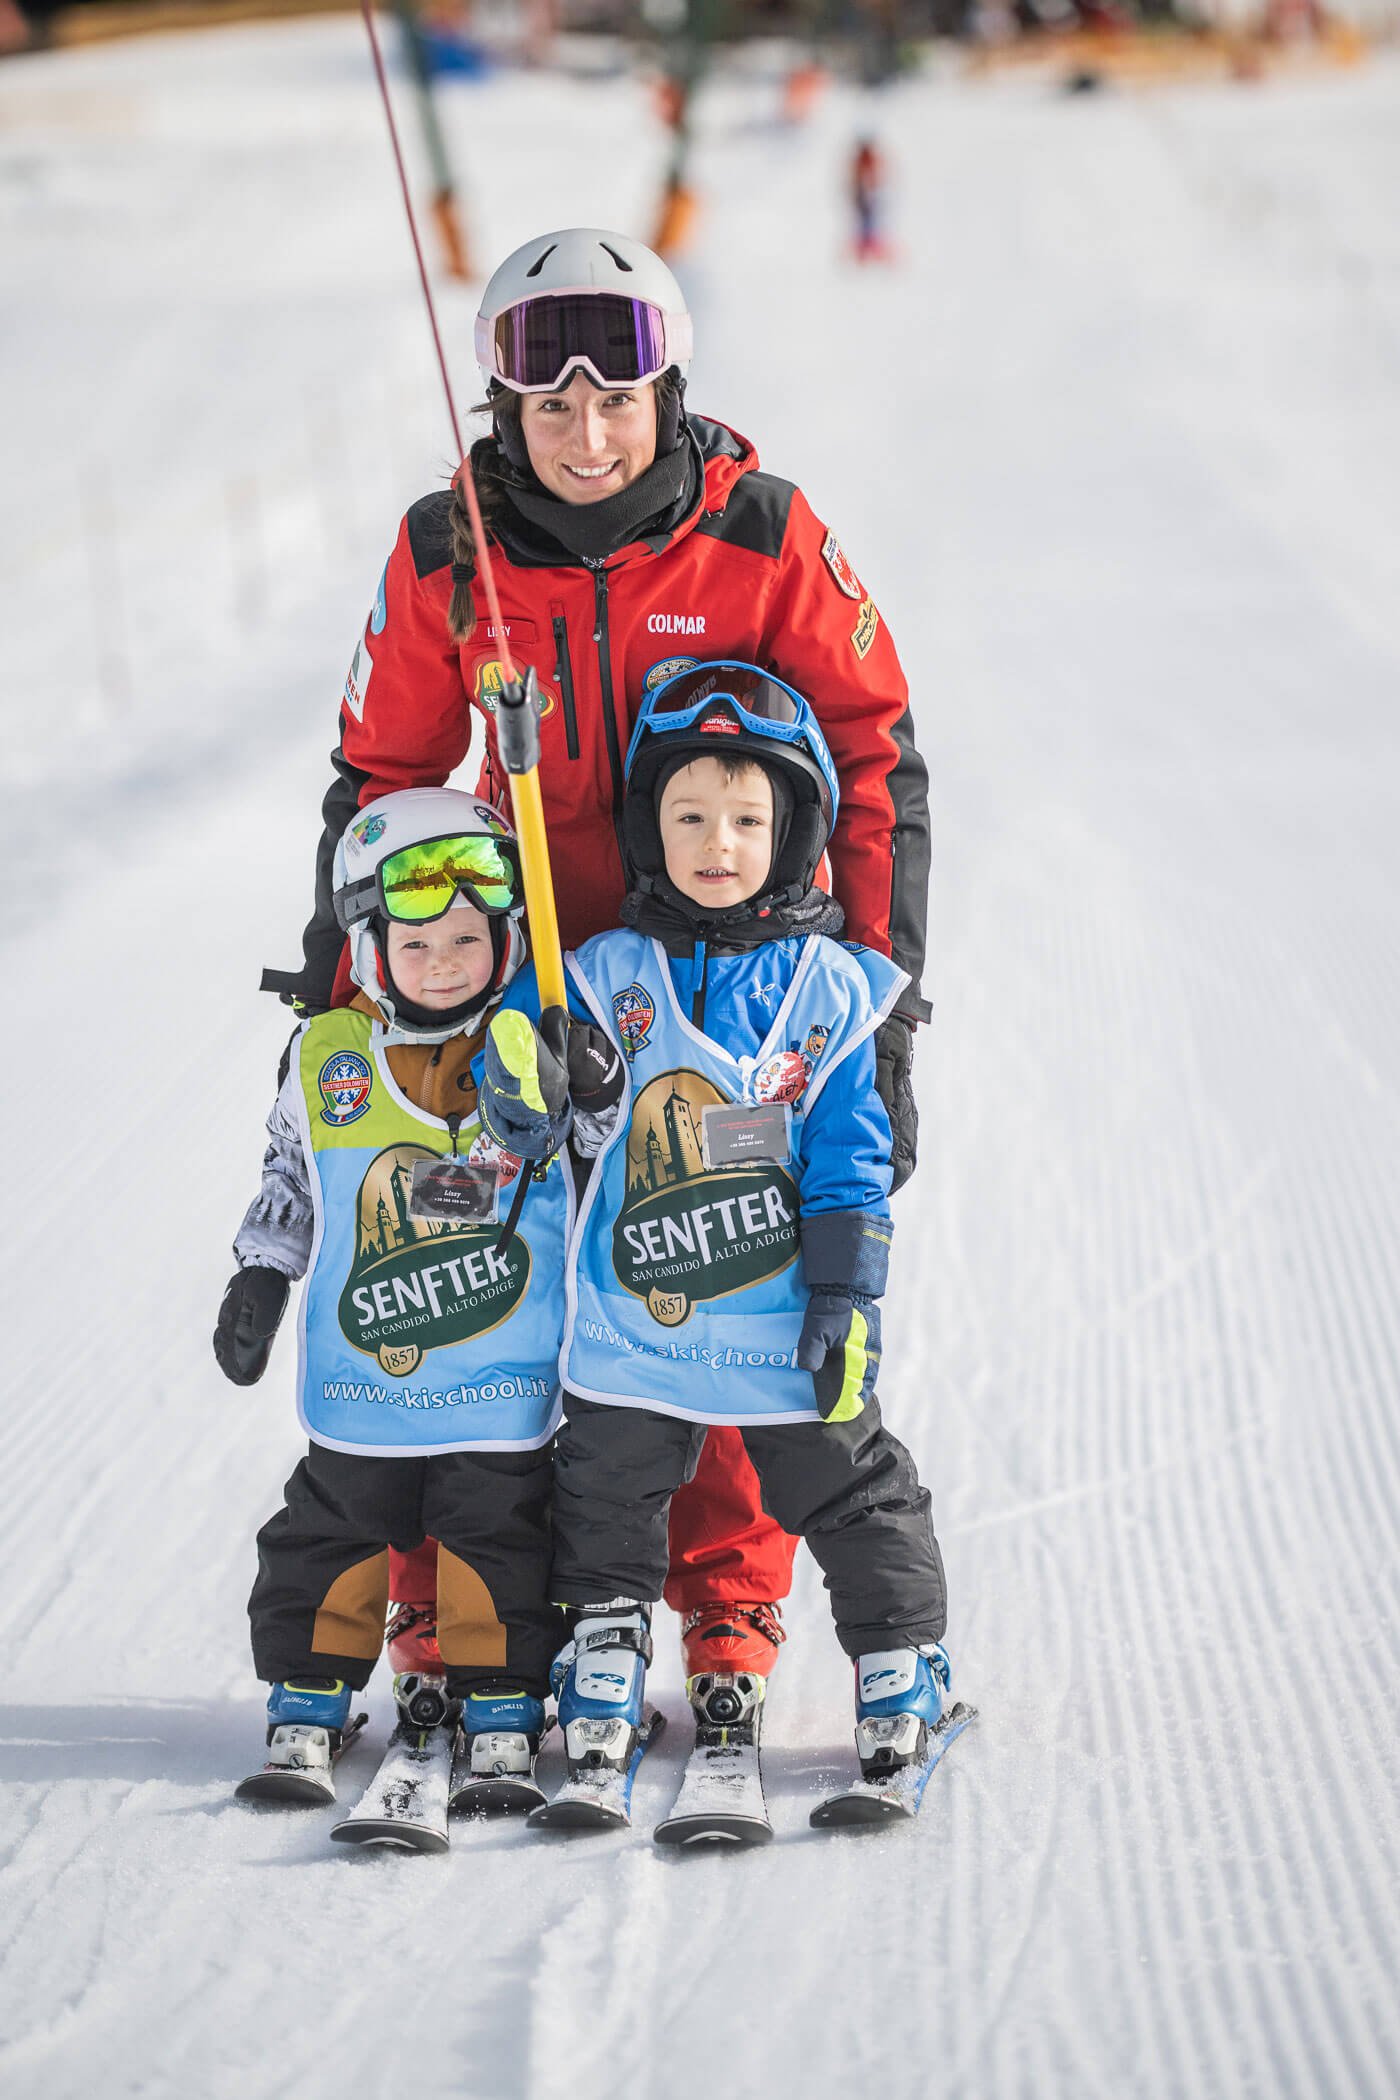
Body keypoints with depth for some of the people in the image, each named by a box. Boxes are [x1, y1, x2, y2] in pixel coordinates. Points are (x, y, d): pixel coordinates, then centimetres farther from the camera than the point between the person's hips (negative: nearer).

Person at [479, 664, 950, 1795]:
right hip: (634, 1323, 1)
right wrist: (526, 1084, -27)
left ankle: (901, 1670, 21)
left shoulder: (826, 987, 0)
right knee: (609, 1502, 11)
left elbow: (849, 1162, 0)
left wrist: (847, 1298, -6)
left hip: (784, 1323, -1)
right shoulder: (611, 975, 0)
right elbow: (536, 1113, -3)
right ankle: (606, 1667, 26)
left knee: (853, 1499, 7)